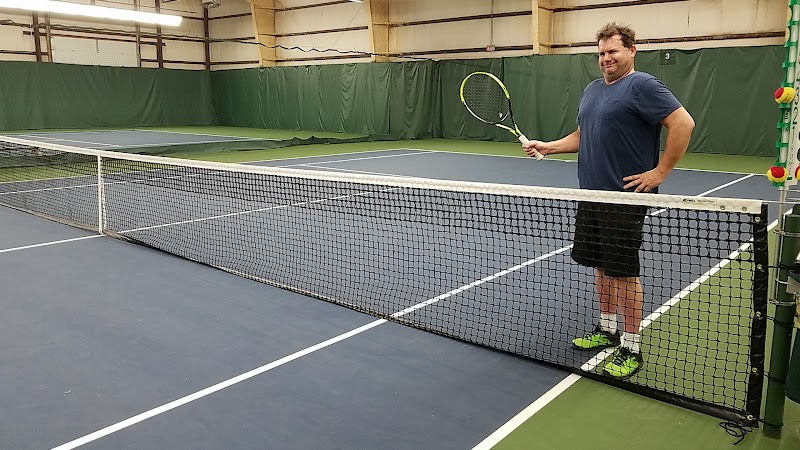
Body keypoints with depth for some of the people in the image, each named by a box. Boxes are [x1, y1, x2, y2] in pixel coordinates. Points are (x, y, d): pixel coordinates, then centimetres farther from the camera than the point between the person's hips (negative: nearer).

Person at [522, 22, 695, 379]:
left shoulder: (643, 86, -10)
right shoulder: (591, 90, 16)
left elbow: (683, 123, -17)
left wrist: (660, 171, -17)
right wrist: (546, 147, 12)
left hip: (625, 199, -8)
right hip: (591, 196, 8)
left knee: (624, 273, -2)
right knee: (601, 267, 16)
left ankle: (631, 349, 10)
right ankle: (606, 330, 32)